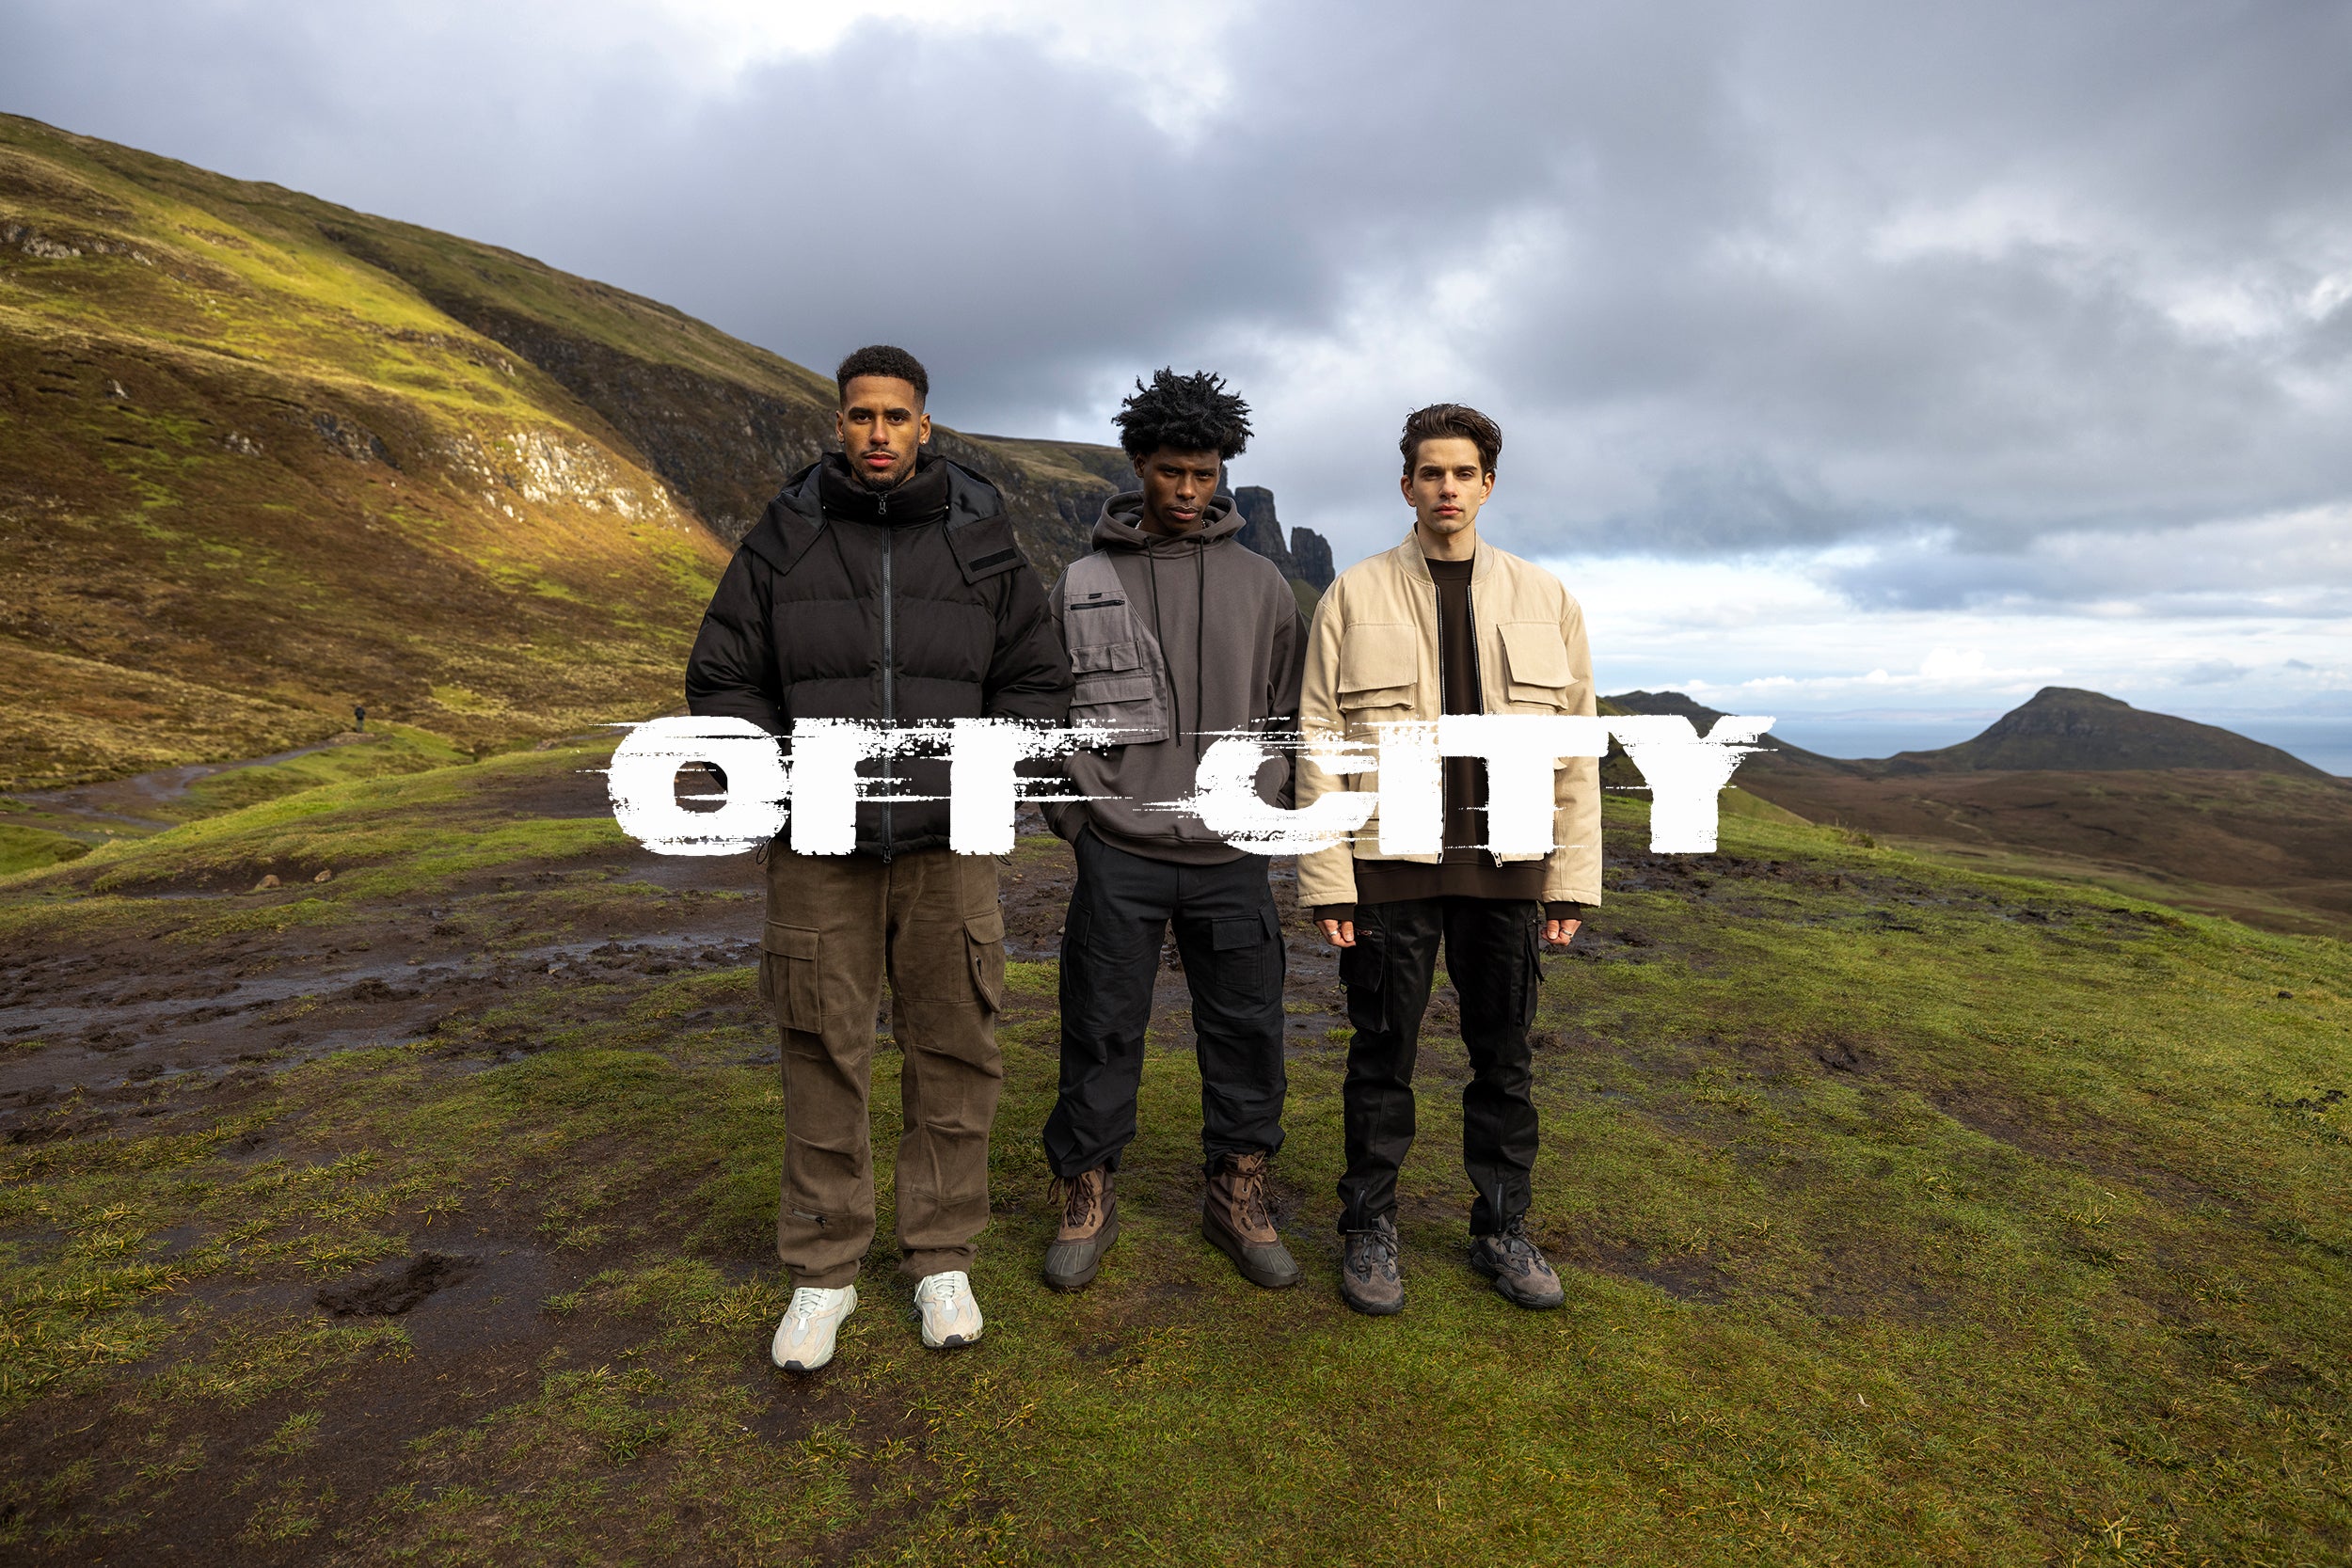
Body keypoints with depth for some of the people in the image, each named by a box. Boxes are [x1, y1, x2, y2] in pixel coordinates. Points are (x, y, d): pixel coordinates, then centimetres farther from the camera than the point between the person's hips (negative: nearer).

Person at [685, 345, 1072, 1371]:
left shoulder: (983, 546, 5)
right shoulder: (781, 543, 4)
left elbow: (1039, 684, 9)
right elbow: (721, 681, 7)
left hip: (947, 847, 1)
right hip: (821, 852, 0)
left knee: (954, 1057, 8)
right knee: (824, 1063, 8)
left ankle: (942, 1258, 27)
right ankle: (824, 1272, 25)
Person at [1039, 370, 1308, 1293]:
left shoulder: (1260, 583, 7)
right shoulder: (1083, 583, 3)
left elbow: (1289, 712, 12)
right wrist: (1075, 817, 1)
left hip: (1230, 859, 2)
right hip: (1118, 856, -1)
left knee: (1246, 1029, 8)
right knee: (1101, 1032, 7)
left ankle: (1237, 1196, 27)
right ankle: (1086, 1198, 25)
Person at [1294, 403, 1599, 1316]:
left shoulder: (1544, 600, 7)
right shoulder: (1354, 597, 1)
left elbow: (1576, 749, 7)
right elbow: (1320, 743, -3)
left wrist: (1572, 880, 2)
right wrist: (1327, 881, -8)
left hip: (1507, 866, 2)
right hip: (1390, 865, -2)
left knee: (1504, 1058, 13)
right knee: (1383, 1056, 8)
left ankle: (1502, 1227, 30)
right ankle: (1369, 1230, 25)